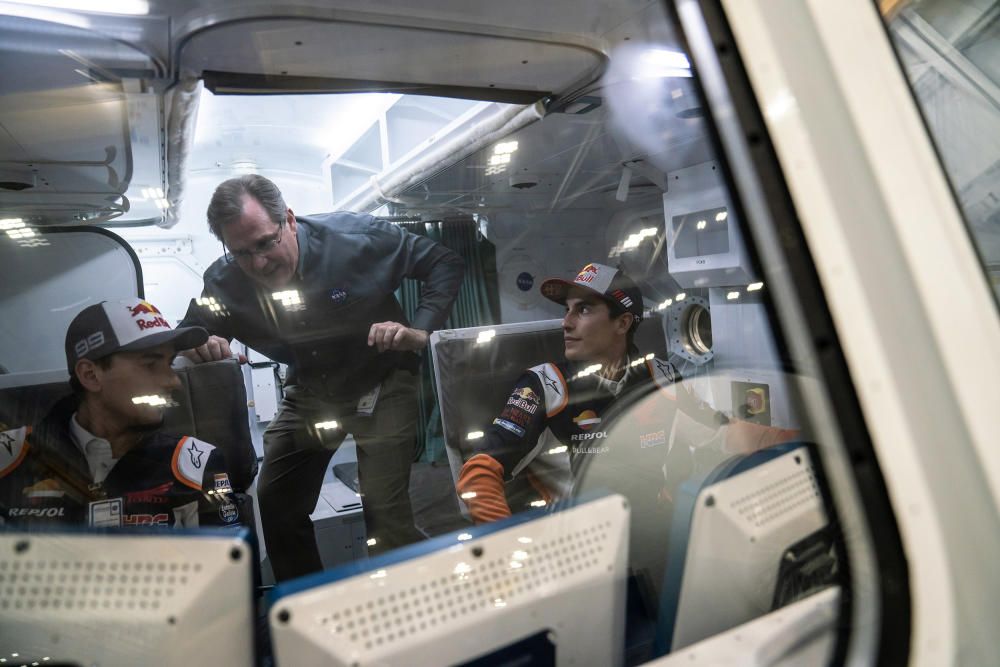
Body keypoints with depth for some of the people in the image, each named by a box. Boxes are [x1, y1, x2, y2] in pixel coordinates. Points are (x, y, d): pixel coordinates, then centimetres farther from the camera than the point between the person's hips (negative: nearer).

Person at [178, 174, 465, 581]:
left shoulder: (356, 237, -25)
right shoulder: (225, 282, -14)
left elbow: (445, 263, -16)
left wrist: (421, 331, -30)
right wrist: (199, 346, -26)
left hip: (381, 383, -4)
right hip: (309, 392, 5)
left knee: (384, 508, -16)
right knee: (275, 505, 7)